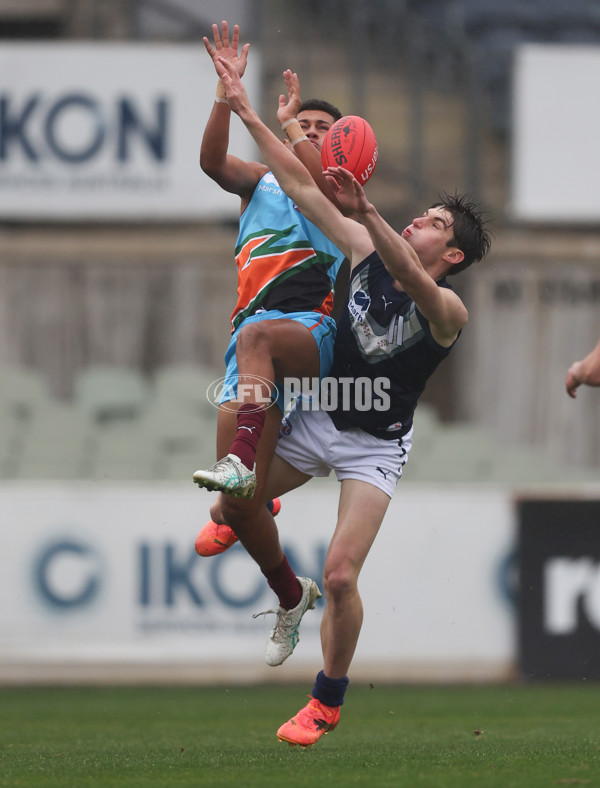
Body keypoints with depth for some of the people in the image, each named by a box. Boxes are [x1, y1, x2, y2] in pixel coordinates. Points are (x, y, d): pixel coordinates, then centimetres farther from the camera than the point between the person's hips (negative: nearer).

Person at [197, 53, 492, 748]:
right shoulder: (367, 252, -1)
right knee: (228, 507, -2)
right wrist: (248, 116, -7)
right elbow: (300, 186, -1)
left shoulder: (448, 310, -18)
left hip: (374, 446, -5)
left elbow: (413, 281, -42)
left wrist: (367, 213, -57)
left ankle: (328, 701, 3)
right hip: (315, 421, 5)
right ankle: (249, 512, 38)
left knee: (340, 574, -16)